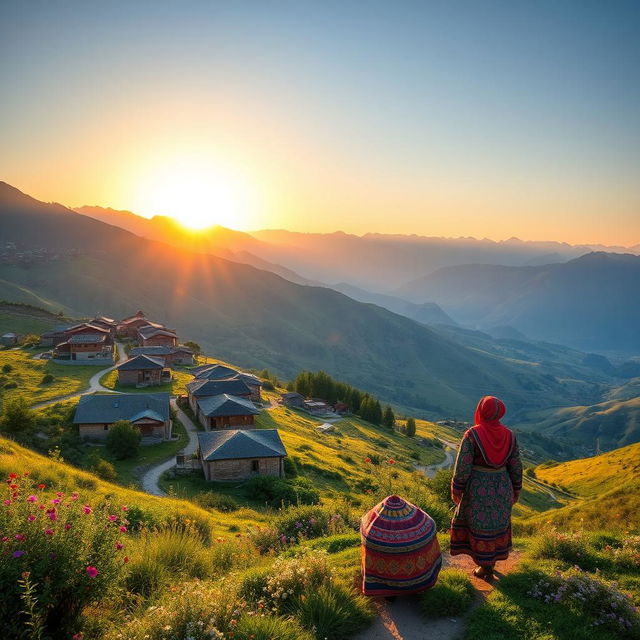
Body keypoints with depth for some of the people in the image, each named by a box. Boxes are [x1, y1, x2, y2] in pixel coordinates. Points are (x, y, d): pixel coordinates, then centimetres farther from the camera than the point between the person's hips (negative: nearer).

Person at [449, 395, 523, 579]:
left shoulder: (472, 435, -22)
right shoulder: (509, 435, -9)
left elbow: (462, 467, -18)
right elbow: (516, 466, -1)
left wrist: (456, 491, -4)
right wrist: (515, 490, 14)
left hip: (478, 489, -4)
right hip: (502, 487, 4)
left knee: (481, 526, 15)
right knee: (497, 523, 25)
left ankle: (486, 568, 29)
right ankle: (492, 560, 41)